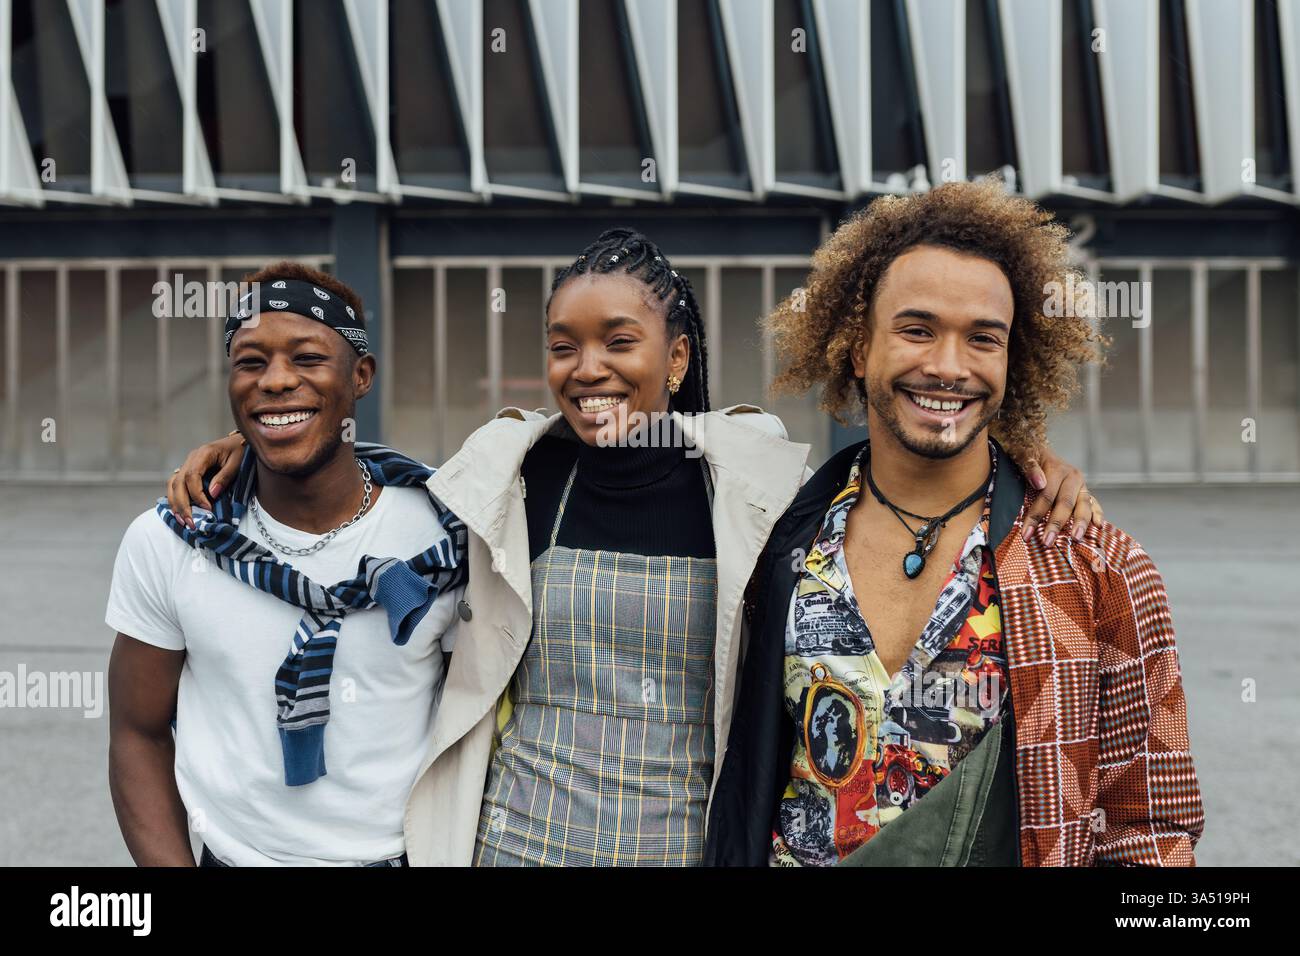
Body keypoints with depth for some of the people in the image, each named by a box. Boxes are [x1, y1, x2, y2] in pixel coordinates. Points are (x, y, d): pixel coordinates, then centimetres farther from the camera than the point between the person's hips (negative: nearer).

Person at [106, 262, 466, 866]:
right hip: (232, 854, 1)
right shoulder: (163, 544, -8)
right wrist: (169, 863, -11)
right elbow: (140, 733, -1)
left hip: (408, 852, -1)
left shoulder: (448, 540, -12)